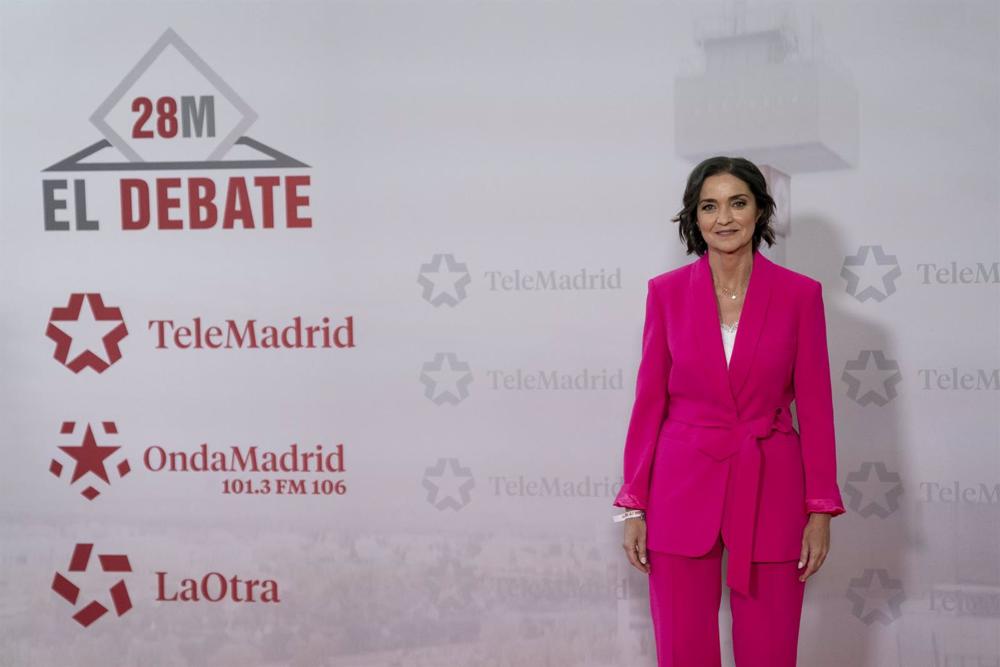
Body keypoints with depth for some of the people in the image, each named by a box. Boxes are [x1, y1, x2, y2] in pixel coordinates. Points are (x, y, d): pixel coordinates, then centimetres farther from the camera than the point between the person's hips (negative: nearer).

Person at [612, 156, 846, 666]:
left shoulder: (800, 294, -1)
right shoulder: (666, 292, 1)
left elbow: (814, 405, 1)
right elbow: (649, 402, 3)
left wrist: (820, 510, -2)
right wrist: (633, 505, 0)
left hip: (770, 492, 0)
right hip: (683, 489, 1)